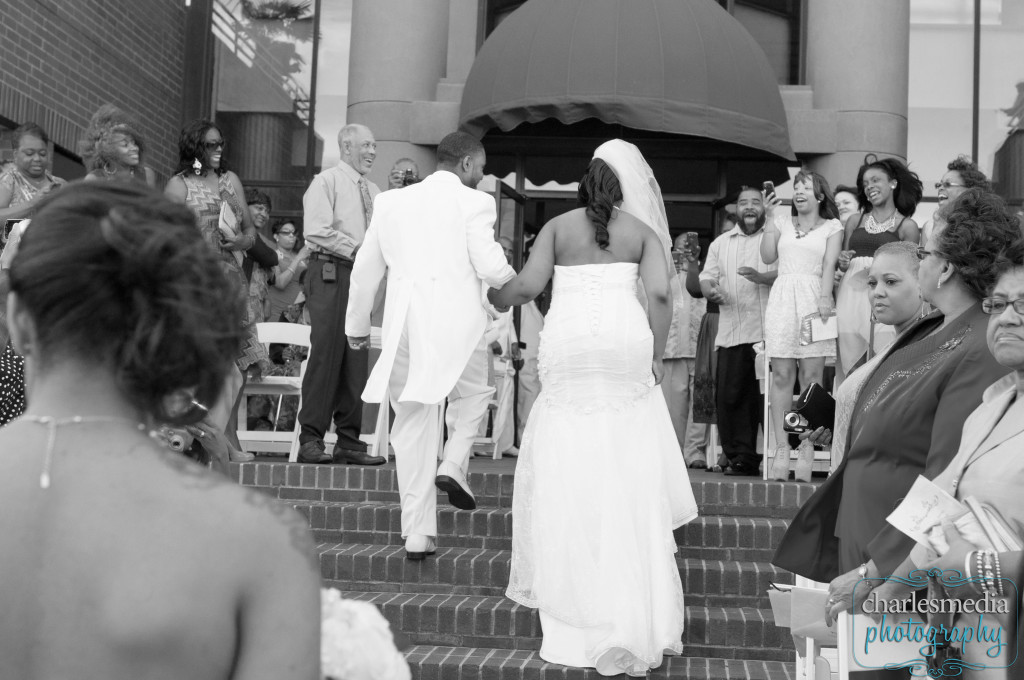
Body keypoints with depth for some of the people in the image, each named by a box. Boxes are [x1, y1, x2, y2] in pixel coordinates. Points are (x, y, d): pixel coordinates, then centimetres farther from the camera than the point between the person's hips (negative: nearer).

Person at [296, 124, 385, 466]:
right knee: (326, 354, -10)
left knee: (357, 359, 5)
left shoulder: (373, 191, 19)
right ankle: (311, 440, -4)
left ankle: (349, 442, 9)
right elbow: (317, 231, -12)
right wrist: (355, 249, -15)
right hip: (329, 273, -7)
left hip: (361, 275, 7)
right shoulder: (326, 182, -1)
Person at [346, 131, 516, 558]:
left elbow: (366, 269, 18)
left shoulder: (391, 202, 14)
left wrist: (357, 326, 27)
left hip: (403, 324, 4)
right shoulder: (473, 203, 0)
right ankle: (453, 464, -2)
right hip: (457, 320, -4)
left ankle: (417, 535, 9)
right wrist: (514, 282, 13)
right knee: (472, 394, 23)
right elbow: (488, 266, -9)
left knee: (412, 425, 8)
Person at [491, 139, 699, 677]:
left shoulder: (558, 226, 10)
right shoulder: (642, 231, 9)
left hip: (568, 348, 0)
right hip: (625, 347, 0)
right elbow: (659, 294, -4)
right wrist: (656, 355, 6)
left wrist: (490, 296, 21)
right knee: (628, 481, 6)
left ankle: (582, 610, 12)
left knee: (569, 476, 7)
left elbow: (527, 285, 1)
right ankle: (637, 616, 10)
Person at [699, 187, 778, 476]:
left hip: (768, 333, -4)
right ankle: (741, 457, 6)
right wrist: (711, 290, -8)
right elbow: (706, 278, 15)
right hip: (731, 333, 4)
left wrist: (760, 276, -23)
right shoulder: (721, 243, 22)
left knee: (769, 396, -7)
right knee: (729, 396, -1)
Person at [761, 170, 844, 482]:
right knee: (782, 376, -4)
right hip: (782, 298, 2)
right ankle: (781, 448, -3)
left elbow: (829, 264, 0)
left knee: (812, 376, -6)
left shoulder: (832, 227, 12)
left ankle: (807, 449, -5)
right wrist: (770, 218, 5)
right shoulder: (783, 223, 18)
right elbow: (768, 256, 7)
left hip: (813, 298, -2)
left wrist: (825, 297, -14)